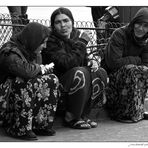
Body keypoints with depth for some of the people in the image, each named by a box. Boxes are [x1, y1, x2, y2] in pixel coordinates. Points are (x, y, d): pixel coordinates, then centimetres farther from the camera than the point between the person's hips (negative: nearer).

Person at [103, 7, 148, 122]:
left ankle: (137, 110, -11)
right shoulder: (119, 34, -15)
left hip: (130, 74, 6)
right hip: (111, 75, -6)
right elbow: (113, 62, -23)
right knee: (131, 70, -34)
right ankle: (126, 112, -26)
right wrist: (136, 60, -15)